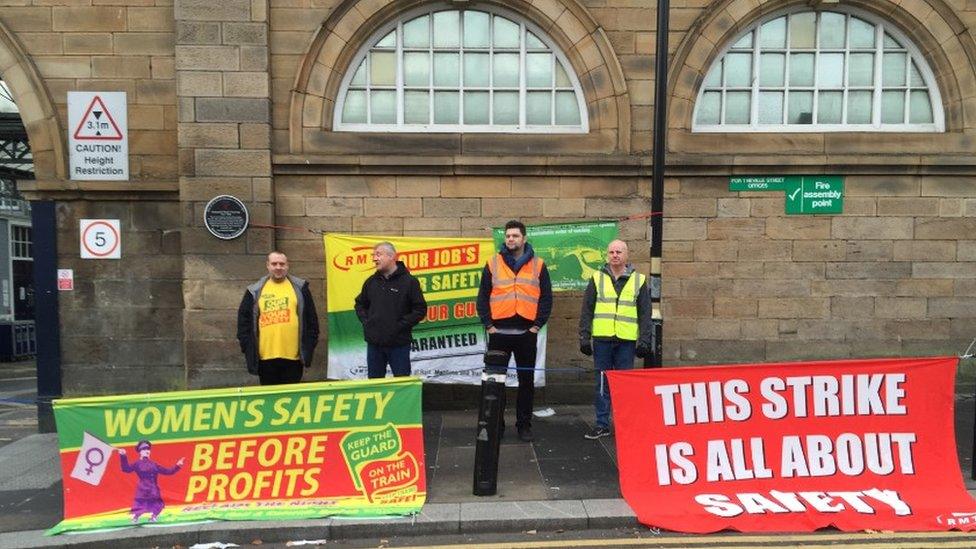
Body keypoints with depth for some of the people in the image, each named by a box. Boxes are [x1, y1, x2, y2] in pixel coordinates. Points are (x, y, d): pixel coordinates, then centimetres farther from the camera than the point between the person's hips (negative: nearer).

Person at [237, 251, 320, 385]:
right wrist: (247, 347, 0)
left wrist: (310, 345, 0)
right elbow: (244, 319, 8)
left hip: (293, 355, -1)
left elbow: (311, 317, 6)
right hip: (265, 356, 1)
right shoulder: (255, 291, 7)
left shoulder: (300, 288, 5)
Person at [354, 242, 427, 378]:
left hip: (399, 343, -5)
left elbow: (420, 309, -7)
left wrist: (401, 325, -12)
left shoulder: (408, 281, -7)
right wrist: (366, 322, 7)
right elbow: (360, 304, 22)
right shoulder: (371, 281, 8)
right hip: (373, 343, 5)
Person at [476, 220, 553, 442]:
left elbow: (546, 298, 4)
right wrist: (489, 325, -3)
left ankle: (524, 425, 19)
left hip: (527, 333, 0)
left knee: (526, 380, 7)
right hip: (498, 332, 0)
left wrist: (537, 325, -4)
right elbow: (482, 297, 5)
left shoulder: (538, 265, 5)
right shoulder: (492, 264, 5)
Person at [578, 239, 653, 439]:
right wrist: (584, 337, 0)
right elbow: (586, 310, 6)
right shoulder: (597, 279, 8)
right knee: (602, 383, 5)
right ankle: (602, 424, 14)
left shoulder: (638, 280, 8)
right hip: (602, 340, 0)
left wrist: (644, 340, 0)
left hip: (627, 341, 0)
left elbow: (645, 313, 7)